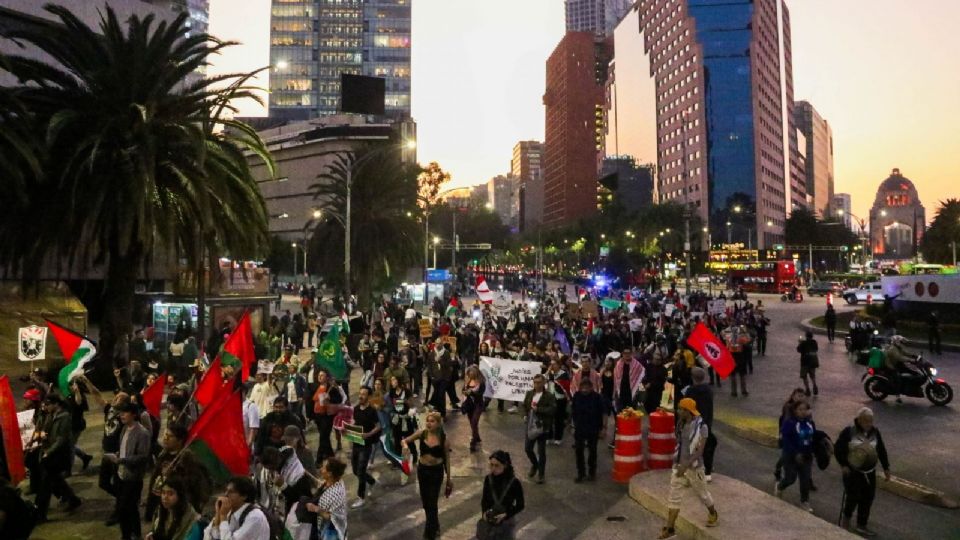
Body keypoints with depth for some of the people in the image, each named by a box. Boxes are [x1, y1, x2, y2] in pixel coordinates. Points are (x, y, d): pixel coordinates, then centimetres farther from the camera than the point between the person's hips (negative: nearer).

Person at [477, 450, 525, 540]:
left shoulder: (514, 483, -20)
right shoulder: (488, 479, -10)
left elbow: (520, 506, -10)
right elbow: (484, 499, 4)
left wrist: (505, 515, -21)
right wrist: (484, 512, -14)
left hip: (505, 522, -3)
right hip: (488, 520, 3)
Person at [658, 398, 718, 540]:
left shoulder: (701, 426, -20)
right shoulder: (681, 424, -1)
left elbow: (700, 451, -22)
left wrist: (685, 465, -28)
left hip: (694, 468, -5)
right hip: (678, 465, 5)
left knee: (702, 494, 18)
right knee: (673, 497, 2)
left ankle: (713, 514, 47)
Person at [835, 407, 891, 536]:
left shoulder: (875, 431, 0)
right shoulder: (849, 431, -14)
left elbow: (881, 450, 9)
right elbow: (838, 448, -8)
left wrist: (886, 468, 10)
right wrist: (843, 464, -12)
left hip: (870, 472, 4)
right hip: (852, 471, -4)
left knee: (867, 499, 7)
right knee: (853, 496, -7)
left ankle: (861, 525, 21)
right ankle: (846, 517, 22)